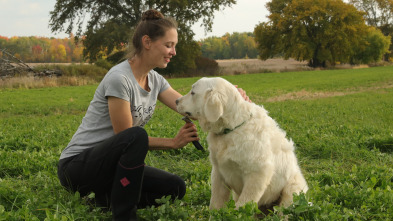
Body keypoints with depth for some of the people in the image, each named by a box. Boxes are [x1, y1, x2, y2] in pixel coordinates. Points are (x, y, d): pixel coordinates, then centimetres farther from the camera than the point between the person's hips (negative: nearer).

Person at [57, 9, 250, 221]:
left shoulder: (155, 80, 3)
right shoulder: (119, 78, -23)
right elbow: (126, 137, -20)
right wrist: (173, 143, -21)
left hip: (109, 162, 8)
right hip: (77, 164, -8)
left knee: (175, 188, -3)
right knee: (136, 136, -35)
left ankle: (109, 197, 9)